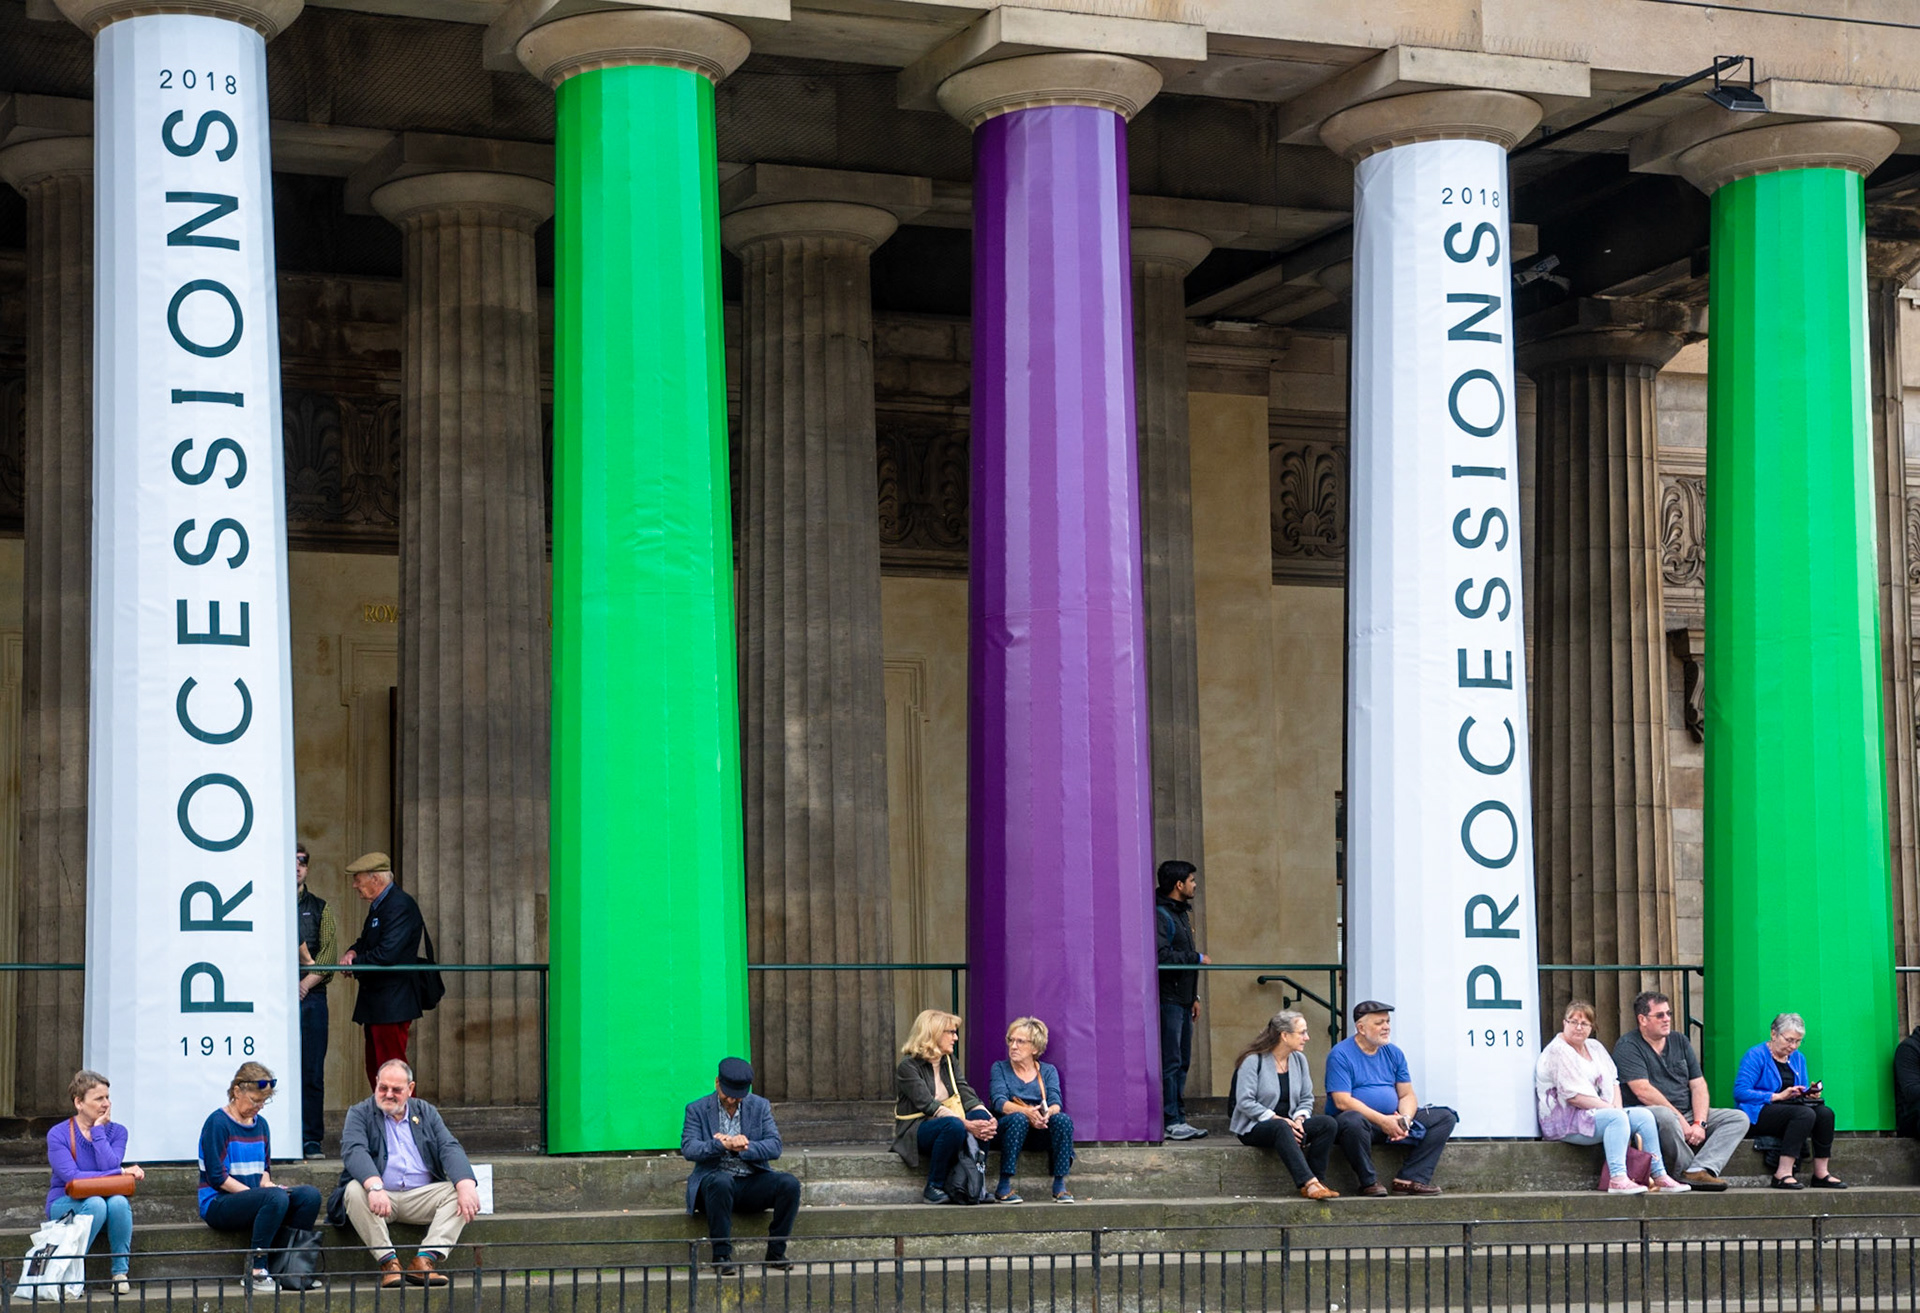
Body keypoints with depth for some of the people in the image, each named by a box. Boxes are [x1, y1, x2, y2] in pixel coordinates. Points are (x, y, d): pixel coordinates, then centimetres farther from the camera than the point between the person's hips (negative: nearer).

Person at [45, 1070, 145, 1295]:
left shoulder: (117, 1131, 2)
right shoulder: (58, 1135, -8)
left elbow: (109, 1166, -16)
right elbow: (72, 1177, -21)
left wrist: (98, 1130, -15)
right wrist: (122, 1173, -21)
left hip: (106, 1196, 3)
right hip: (66, 1204, -3)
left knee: (119, 1201, -32)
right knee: (95, 1204, -35)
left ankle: (120, 1272, -21)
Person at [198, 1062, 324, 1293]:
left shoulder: (260, 1124, 15)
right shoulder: (218, 1123, -8)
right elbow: (217, 1177, -13)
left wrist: (267, 1183, -4)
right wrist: (255, 1193, -16)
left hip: (250, 1197, 7)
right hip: (218, 1204, -7)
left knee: (310, 1195, -17)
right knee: (276, 1198, -35)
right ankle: (256, 1271, -31)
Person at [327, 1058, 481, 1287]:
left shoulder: (426, 1113, 15)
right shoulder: (360, 1114, 6)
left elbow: (450, 1149, 1)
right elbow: (353, 1151, -14)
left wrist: (466, 1185, -20)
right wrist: (375, 1186, -35)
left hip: (422, 1195, 3)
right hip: (379, 1197, -2)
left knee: (459, 1192, -22)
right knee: (354, 1191, -33)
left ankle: (425, 1260, -31)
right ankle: (388, 1260, -32)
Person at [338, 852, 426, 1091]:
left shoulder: (400, 905, -16)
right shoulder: (378, 905, 17)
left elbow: (387, 953, -24)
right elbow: (367, 942, 23)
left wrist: (354, 963, -11)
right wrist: (353, 952, 0)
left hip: (391, 1005, -10)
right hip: (377, 1006, 10)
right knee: (375, 1070, 11)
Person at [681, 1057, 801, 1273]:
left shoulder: (760, 1106, 9)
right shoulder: (697, 1109, 3)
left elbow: (774, 1147, -2)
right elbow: (688, 1149, -10)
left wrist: (743, 1147, -19)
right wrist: (722, 1145, -26)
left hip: (753, 1182, 3)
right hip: (714, 1180, -3)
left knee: (789, 1183, -24)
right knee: (721, 1182, -38)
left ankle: (776, 1252, -14)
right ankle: (721, 1254, -30)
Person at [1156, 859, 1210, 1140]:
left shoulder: (1182, 913, 19)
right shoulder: (1160, 914, -12)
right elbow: (1163, 956, -24)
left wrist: (1194, 996, 20)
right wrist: (1198, 958, -14)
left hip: (1182, 999, 10)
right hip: (1167, 999, -10)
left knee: (1182, 1062, 11)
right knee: (1170, 1063, -9)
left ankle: (1179, 1119, 14)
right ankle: (1170, 1122, -8)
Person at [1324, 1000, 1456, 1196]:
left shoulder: (1393, 1053, 12)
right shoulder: (1341, 1055, -9)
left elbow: (1407, 1095, 10)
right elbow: (1342, 1101, -18)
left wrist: (1405, 1119, -13)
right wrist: (1382, 1121, -24)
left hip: (1391, 1121, 7)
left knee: (1444, 1117, -4)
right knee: (1353, 1120, -42)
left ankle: (1410, 1179, -16)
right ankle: (1369, 1182, -23)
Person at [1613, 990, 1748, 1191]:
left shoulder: (1680, 1042, 17)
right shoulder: (1627, 1046, -4)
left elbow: (1698, 1085, 10)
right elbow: (1643, 1091, -15)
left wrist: (1699, 1123, -8)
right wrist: (1680, 1120, -19)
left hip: (1686, 1115, 7)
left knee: (1739, 1118, -10)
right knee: (1664, 1116, -41)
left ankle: (1698, 1171, -30)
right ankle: (1689, 1169, -21)